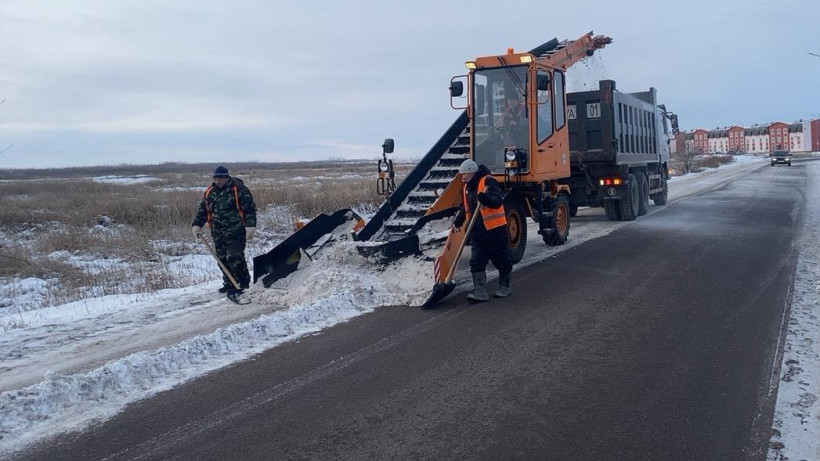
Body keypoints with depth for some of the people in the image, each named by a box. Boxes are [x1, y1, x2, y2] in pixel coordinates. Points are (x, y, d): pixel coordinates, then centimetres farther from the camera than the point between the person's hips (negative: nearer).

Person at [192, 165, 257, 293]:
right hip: (218, 233, 6)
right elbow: (202, 210, 18)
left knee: (235, 258, -11)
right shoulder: (210, 192, 11)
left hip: (235, 232, -6)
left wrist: (250, 227, -21)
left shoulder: (239, 189, -8)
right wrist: (197, 225, 5)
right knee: (222, 259, 9)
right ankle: (229, 283, 21)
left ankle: (244, 284, 2)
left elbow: (249, 209, -11)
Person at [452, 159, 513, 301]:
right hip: (477, 230, 8)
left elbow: (498, 201, -24)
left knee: (501, 258, 8)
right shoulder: (467, 187, 14)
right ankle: (480, 291, -3)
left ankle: (505, 286, 25)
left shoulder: (488, 181, -12)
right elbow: (466, 208, 26)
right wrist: (457, 222, 17)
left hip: (494, 228, -7)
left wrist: (486, 198, -42)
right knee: (477, 261, -2)